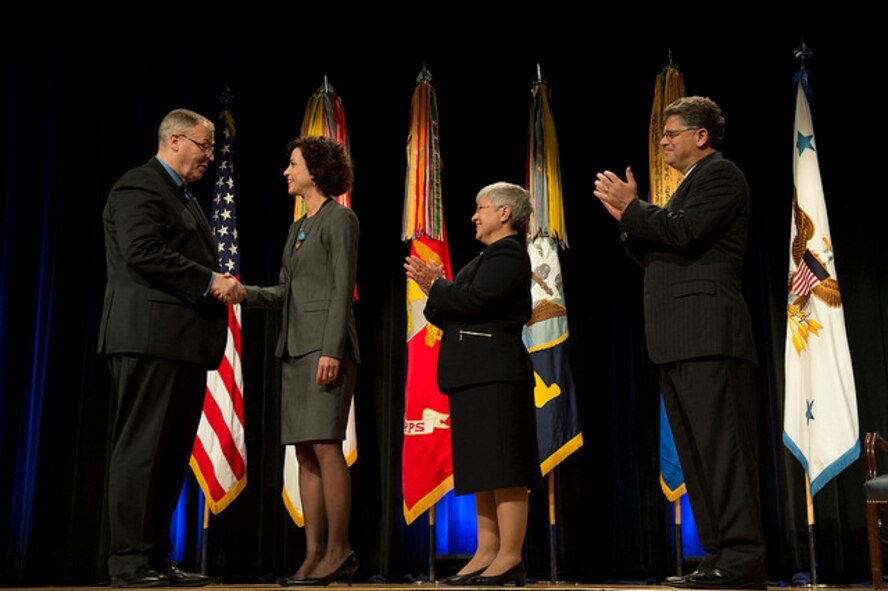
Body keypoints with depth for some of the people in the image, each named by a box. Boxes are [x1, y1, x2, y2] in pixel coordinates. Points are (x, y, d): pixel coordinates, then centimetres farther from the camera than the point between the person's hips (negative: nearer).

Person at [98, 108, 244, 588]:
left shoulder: (182, 197, 26)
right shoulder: (138, 187, -5)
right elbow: (143, 253, -18)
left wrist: (219, 286, 8)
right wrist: (210, 281, -16)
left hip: (185, 342, 10)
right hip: (151, 337, -10)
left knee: (172, 454, 10)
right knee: (141, 450, -6)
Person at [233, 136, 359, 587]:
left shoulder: (340, 218, -2)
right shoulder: (298, 228, 22)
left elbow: (344, 288, -11)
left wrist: (332, 350, -19)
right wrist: (243, 293, 2)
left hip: (327, 344, -8)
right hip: (295, 347, 8)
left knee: (325, 445, -12)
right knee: (305, 452, 3)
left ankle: (339, 551, -6)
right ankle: (315, 554, 5)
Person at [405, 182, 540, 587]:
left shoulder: (508, 253, -6)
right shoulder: (490, 256, 26)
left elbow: (477, 299, -21)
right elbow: (456, 316, 23)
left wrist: (435, 287, -9)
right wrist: (436, 288, 8)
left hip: (495, 375, -11)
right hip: (475, 376, 11)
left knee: (502, 469, -10)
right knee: (484, 470, 9)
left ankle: (510, 558, -8)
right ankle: (487, 553, 12)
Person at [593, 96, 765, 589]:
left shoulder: (719, 174, -1)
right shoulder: (691, 183, 29)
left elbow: (684, 233, -17)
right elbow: (658, 256, 25)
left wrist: (631, 205, -6)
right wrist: (626, 215, 14)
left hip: (708, 336, -10)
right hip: (678, 344, 10)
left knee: (722, 447, -11)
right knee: (696, 453, 9)